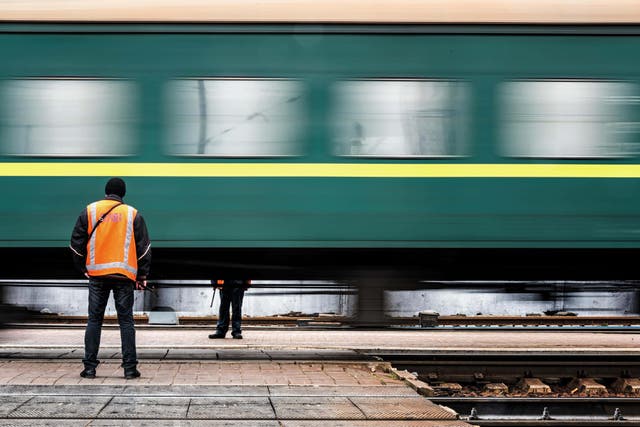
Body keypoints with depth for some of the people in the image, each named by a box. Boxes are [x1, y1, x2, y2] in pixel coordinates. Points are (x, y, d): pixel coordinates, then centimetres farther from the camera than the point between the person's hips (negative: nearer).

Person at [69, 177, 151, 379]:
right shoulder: (133, 214, 5)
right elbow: (144, 247, 5)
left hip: (97, 274, 1)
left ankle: (90, 367, 3)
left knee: (94, 320, 6)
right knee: (126, 320, 2)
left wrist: (83, 268, 18)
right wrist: (142, 275, 12)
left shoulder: (89, 211, 5)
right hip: (124, 275, -1)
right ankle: (130, 367, -1)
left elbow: (77, 243, 6)